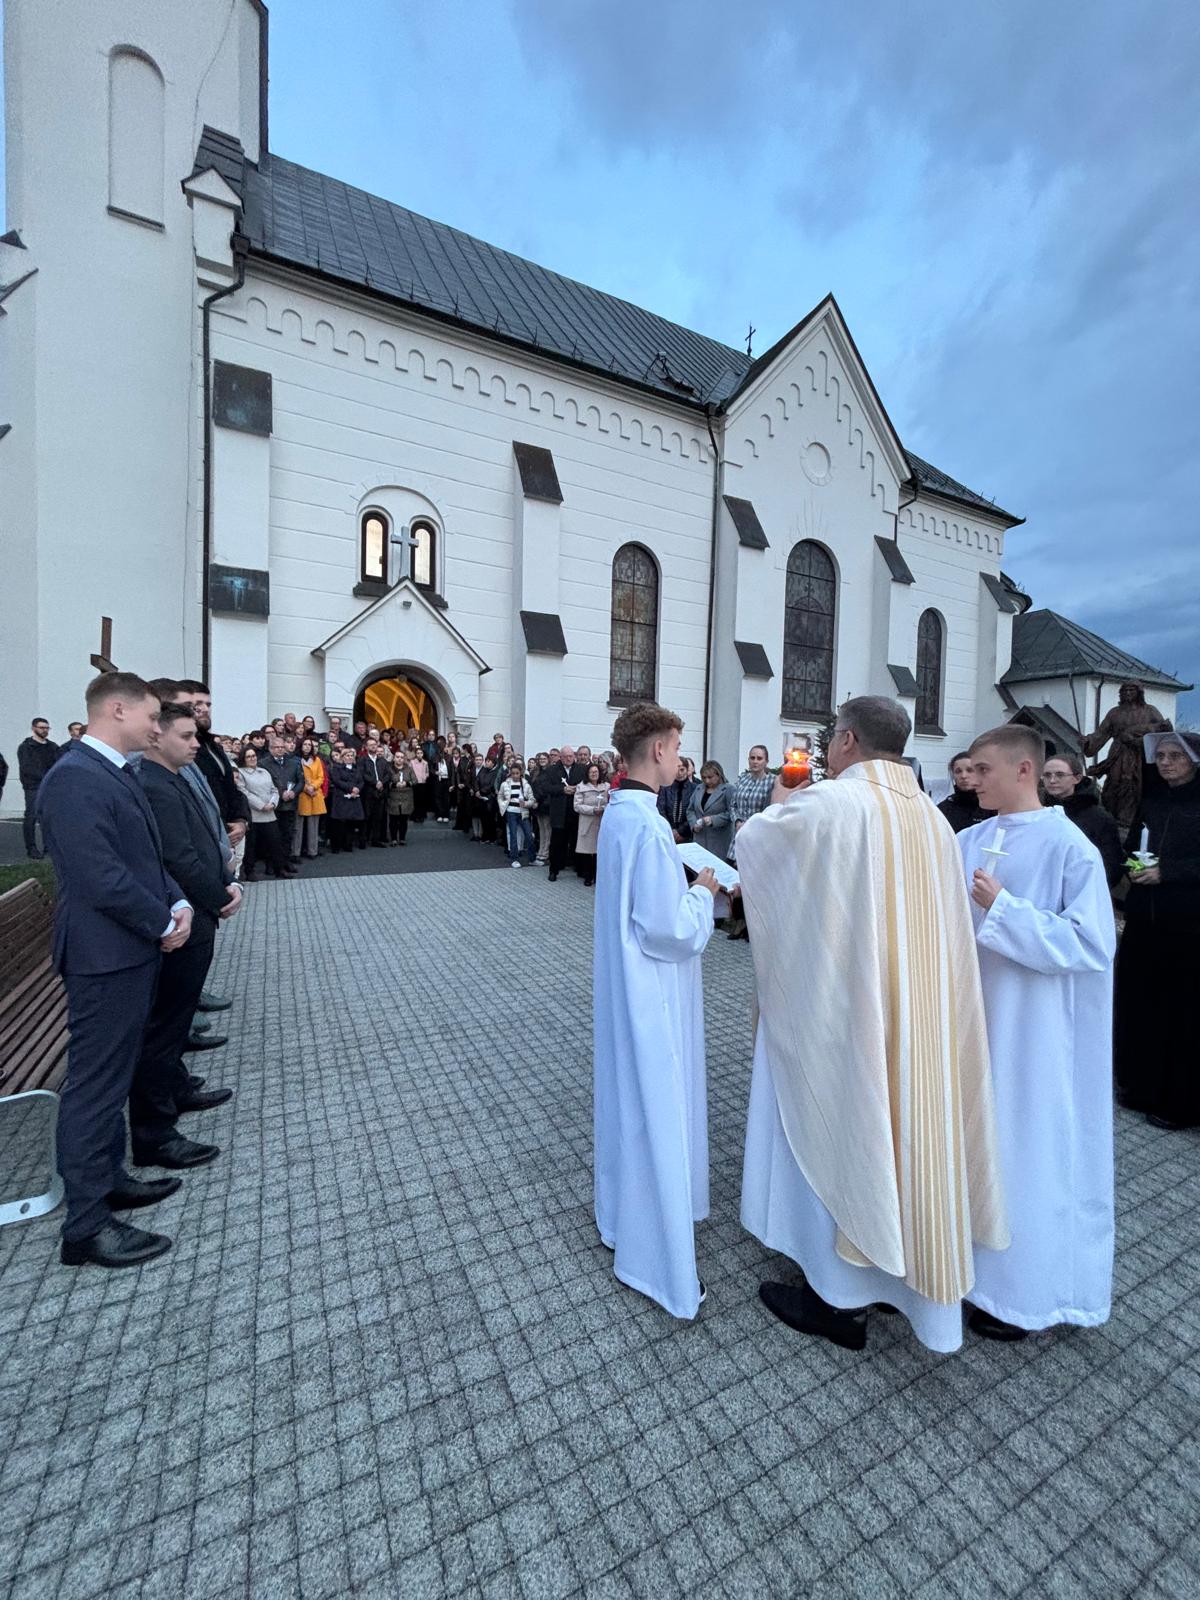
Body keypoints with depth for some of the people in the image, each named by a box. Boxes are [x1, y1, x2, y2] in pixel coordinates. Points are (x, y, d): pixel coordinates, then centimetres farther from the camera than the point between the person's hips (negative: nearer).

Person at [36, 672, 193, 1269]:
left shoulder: (116, 772, 11)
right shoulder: (73, 778, -19)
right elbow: (101, 877, -24)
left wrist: (178, 902, 1)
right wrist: (164, 924, -13)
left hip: (135, 950, 10)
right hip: (105, 956, -10)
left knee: (113, 1077, 21)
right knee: (95, 1084, 3)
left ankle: (108, 1177, 37)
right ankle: (87, 1225, 17)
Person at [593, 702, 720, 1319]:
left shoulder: (619, 812, 4)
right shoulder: (648, 824, -26)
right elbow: (671, 929, -25)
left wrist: (682, 880, 7)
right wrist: (702, 891, -9)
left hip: (625, 985, 10)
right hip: (651, 994, -9)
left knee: (629, 1100, 23)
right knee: (656, 1114, 6)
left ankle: (619, 1215, 44)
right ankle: (653, 1259, 26)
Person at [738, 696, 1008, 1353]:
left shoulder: (829, 802, -19)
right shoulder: (930, 815, 3)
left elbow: (753, 840, -4)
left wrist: (780, 806, 16)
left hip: (840, 1008, -7)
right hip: (914, 1009, 7)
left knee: (832, 1135, 10)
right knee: (895, 1128, 21)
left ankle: (838, 1299, 27)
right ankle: (893, 1274, 41)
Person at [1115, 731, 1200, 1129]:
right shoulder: (1150, 798, 12)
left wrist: (1165, 872, -17)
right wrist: (1134, 868, -2)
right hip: (1143, 919, 5)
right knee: (1138, 1000, 9)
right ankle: (1140, 1084, 24)